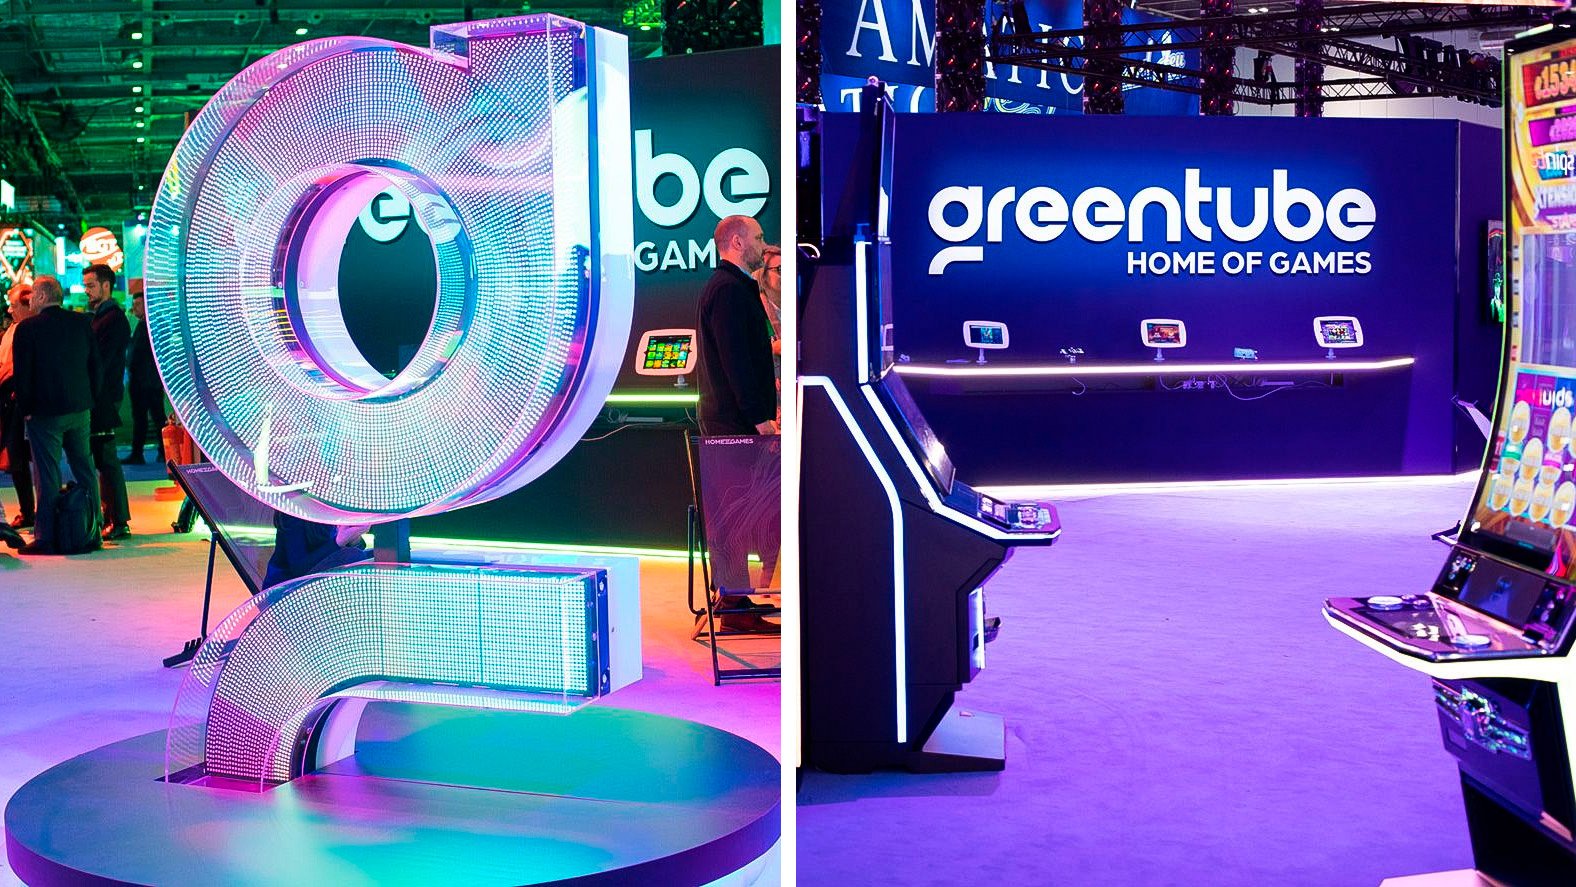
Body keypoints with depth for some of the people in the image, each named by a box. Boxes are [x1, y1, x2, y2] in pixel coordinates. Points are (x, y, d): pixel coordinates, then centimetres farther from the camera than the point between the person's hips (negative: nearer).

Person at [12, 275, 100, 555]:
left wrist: (25, 408, -1)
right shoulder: (82, 323, 3)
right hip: (80, 408, 5)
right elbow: (95, 364, 6)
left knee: (47, 475, -1)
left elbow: (23, 373, -10)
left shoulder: (27, 328, -10)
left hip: (45, 412, -5)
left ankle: (46, 537, 0)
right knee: (85, 470, 13)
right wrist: (91, 399, 13)